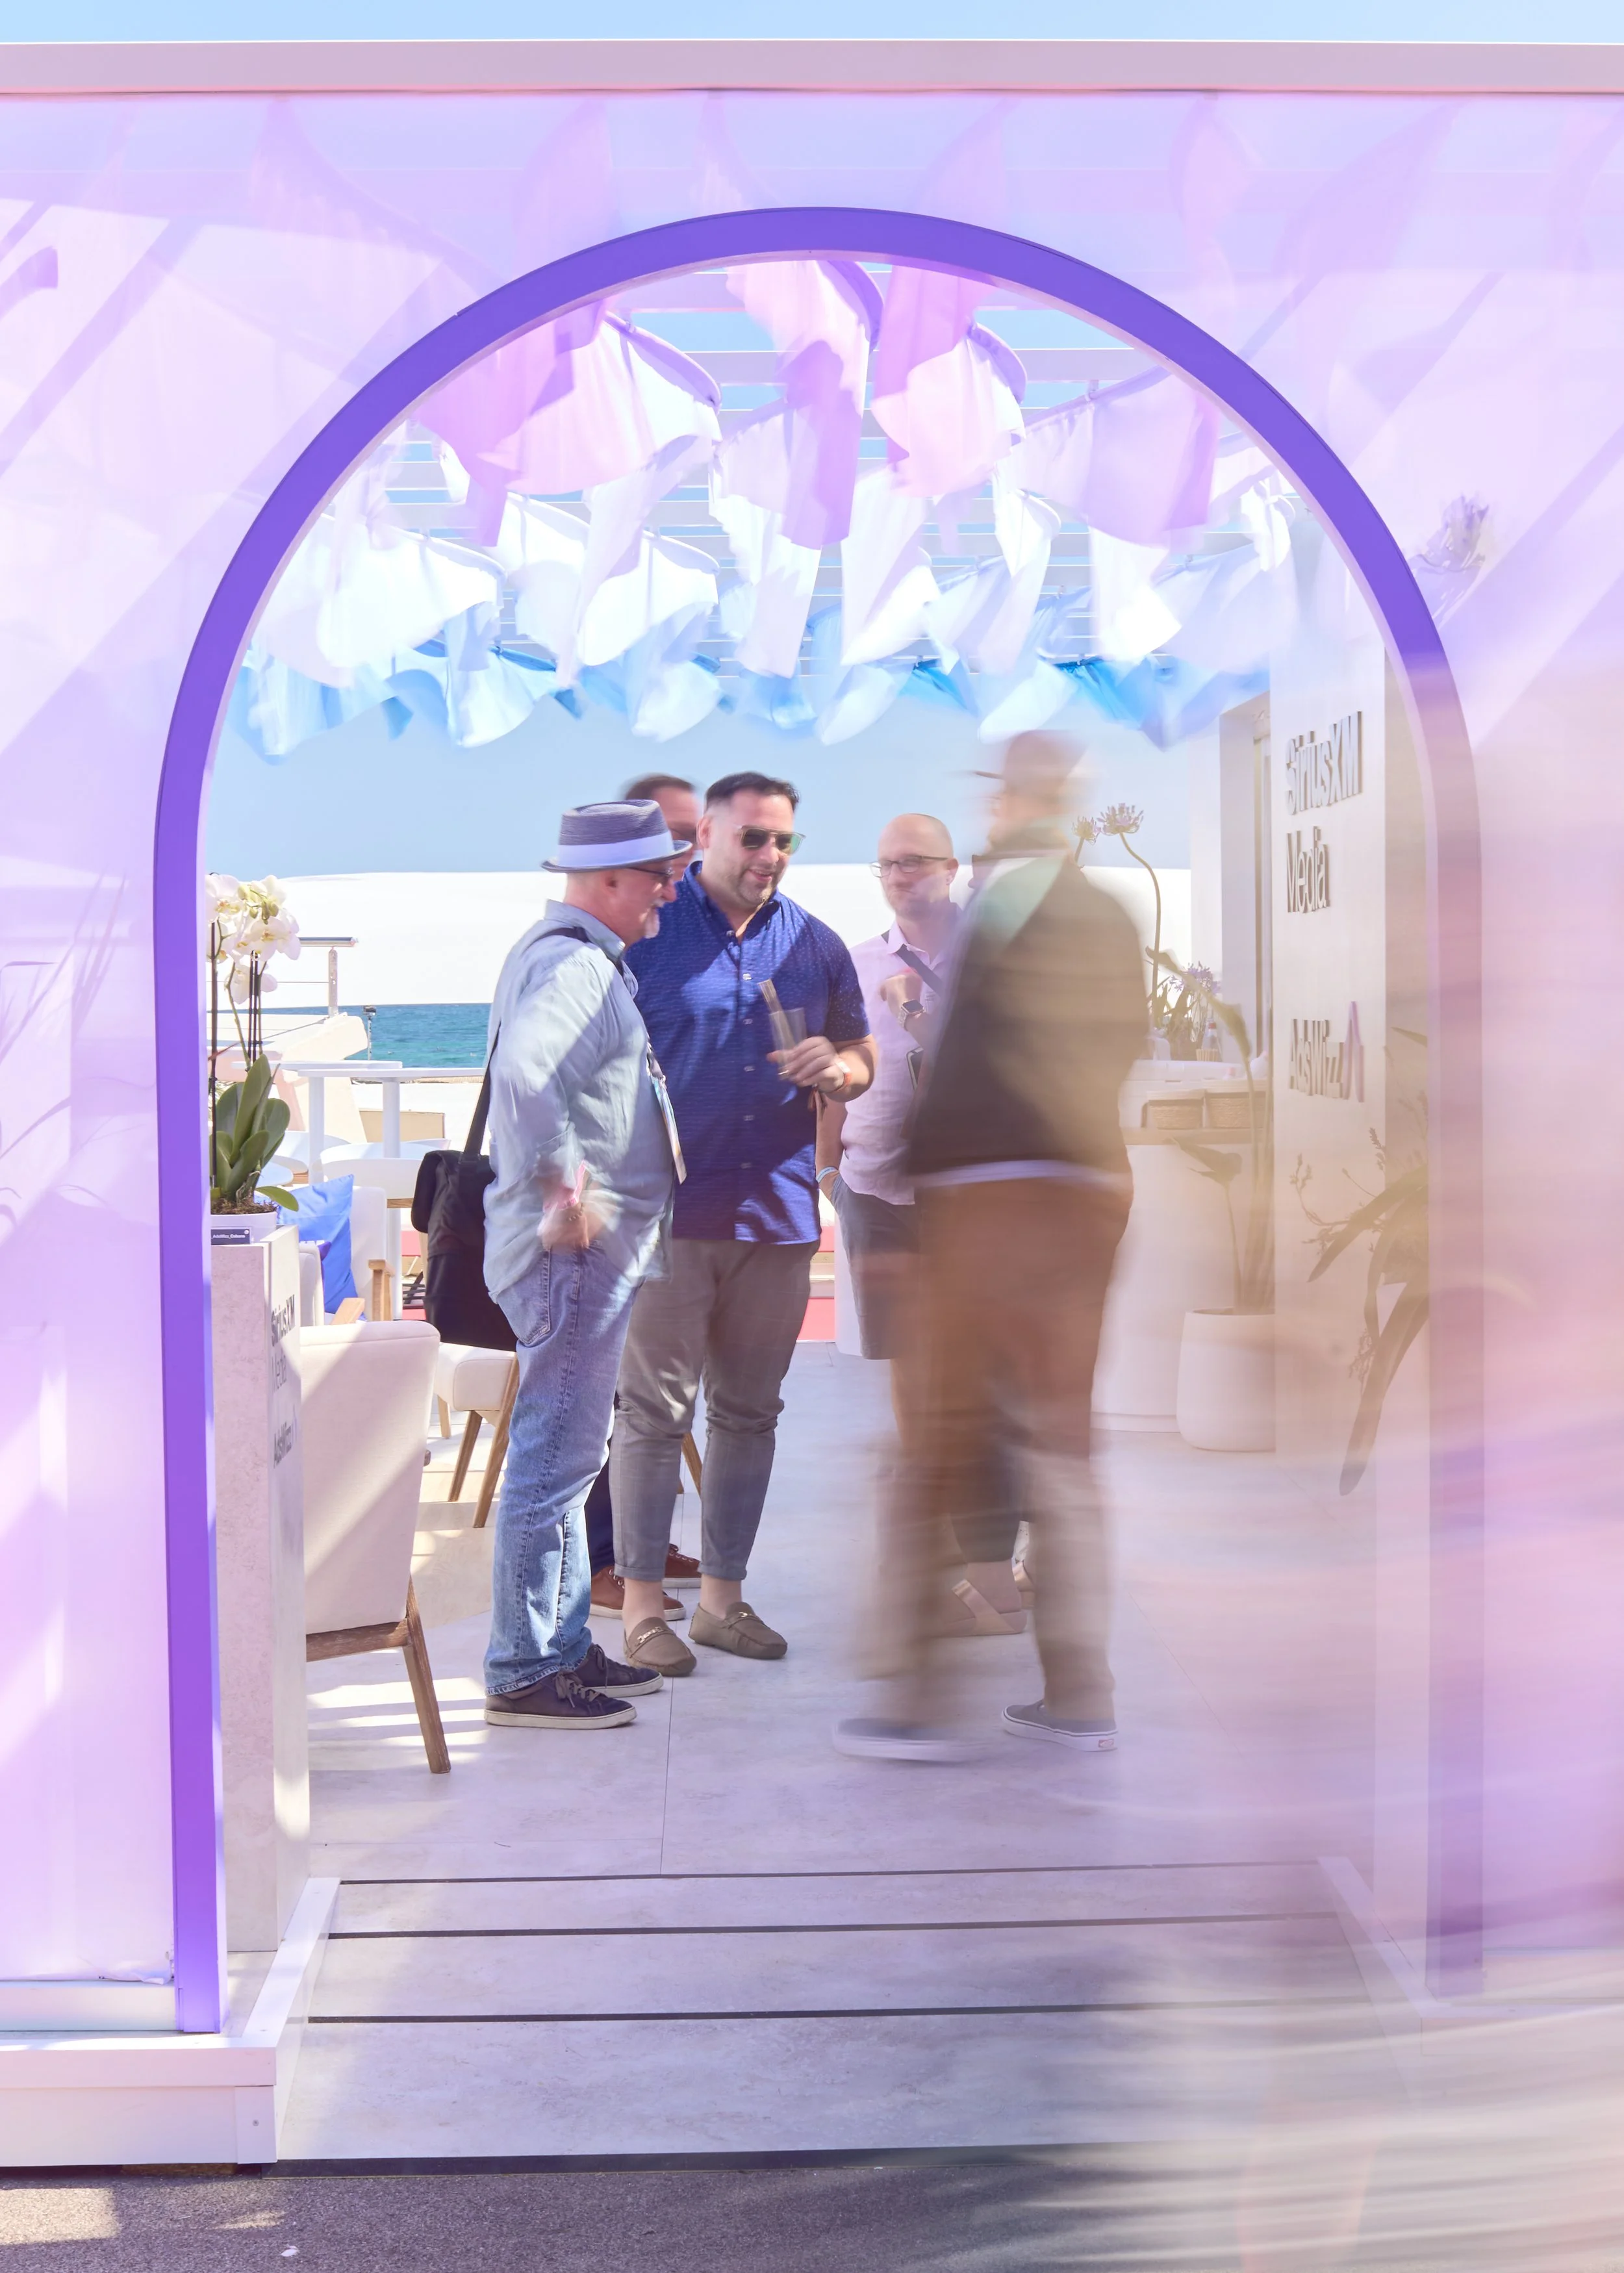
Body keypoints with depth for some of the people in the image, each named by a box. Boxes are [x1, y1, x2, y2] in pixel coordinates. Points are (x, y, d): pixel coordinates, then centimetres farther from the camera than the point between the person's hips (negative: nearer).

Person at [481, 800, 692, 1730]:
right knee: (555, 1460, -6)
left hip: (597, 1249, 11)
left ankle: (564, 1647, 26)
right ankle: (523, 1673, 1)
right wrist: (566, 1187, -26)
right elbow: (524, 1071, -34)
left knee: (565, 1457, 16)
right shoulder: (573, 964, -16)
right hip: (576, 1249, -11)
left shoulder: (577, 956, 18)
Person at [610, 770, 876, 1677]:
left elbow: (862, 1057, 19)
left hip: (779, 1211, 5)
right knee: (656, 1411, -2)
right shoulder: (646, 930, -1)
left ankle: (724, 1594, 22)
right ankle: (643, 1604, 7)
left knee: (749, 1410, 11)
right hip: (670, 1209, -4)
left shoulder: (815, 945, 12)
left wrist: (837, 1070, -5)